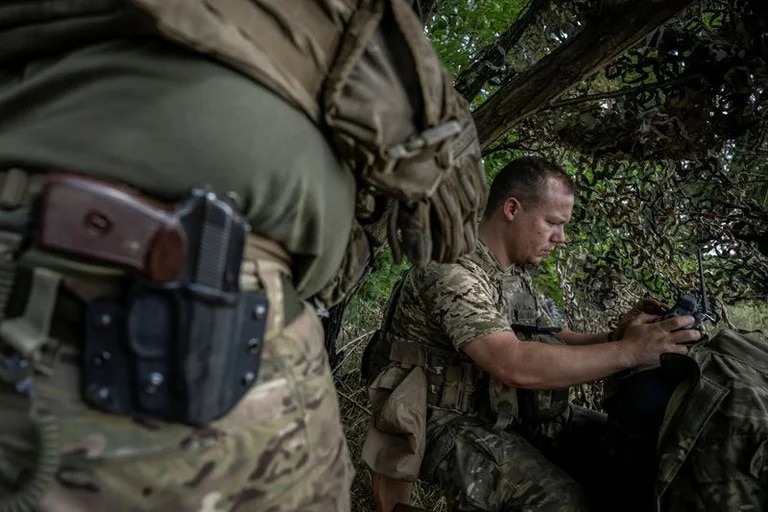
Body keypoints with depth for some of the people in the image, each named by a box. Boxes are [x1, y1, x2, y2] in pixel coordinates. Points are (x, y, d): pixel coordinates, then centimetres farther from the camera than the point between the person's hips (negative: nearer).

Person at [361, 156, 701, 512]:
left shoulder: (516, 273, 8)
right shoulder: (451, 269, -23)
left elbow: (548, 341, 11)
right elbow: (514, 365, -33)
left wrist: (614, 337, -7)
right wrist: (628, 352, -28)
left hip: (506, 411, 8)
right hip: (450, 422, -8)